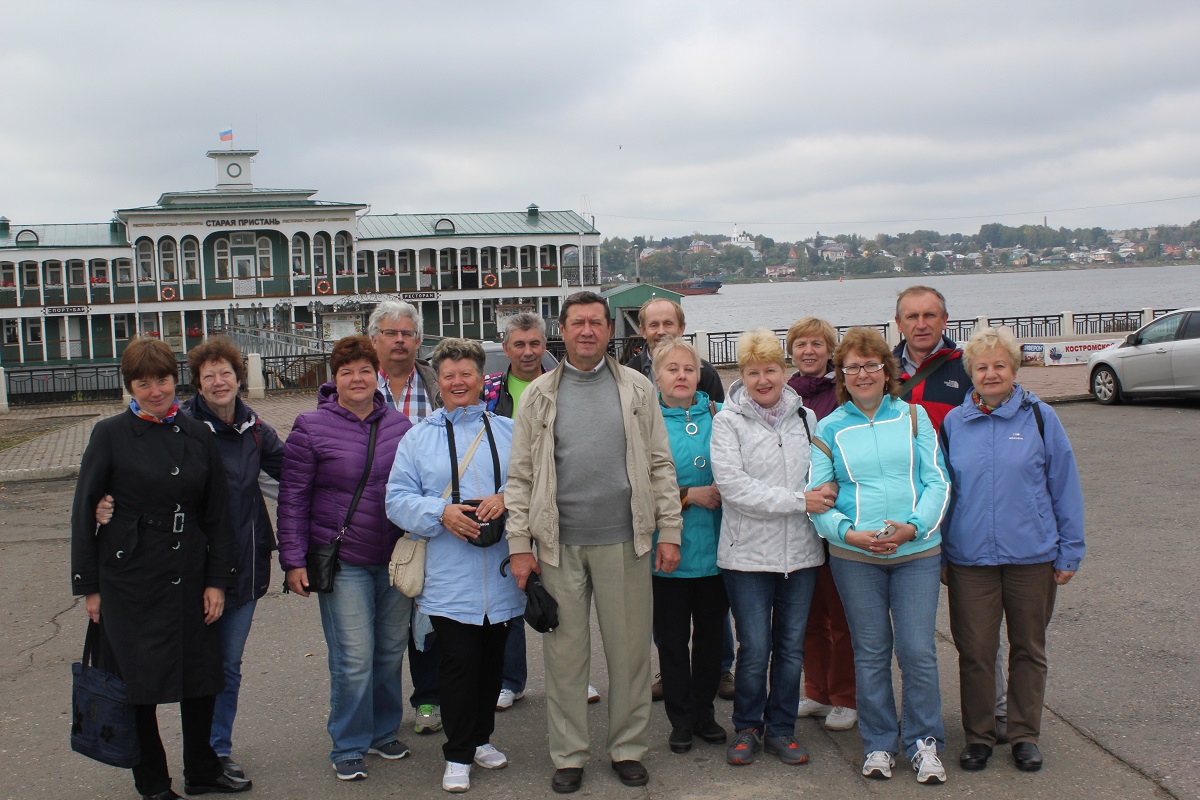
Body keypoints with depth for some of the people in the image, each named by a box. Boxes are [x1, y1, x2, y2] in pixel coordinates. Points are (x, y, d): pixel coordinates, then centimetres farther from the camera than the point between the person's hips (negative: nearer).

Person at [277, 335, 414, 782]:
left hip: (395, 559, 4)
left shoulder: (399, 425, 7)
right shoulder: (311, 428, -3)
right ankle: (348, 748, 12)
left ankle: (383, 732, 31)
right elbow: (293, 498, -2)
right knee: (354, 660, -5)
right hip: (343, 563, -4)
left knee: (391, 652, 12)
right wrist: (293, 560, -7)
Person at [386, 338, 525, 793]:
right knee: (458, 664, -3)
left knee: (492, 661, 13)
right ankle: (458, 755, 11)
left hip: (503, 577, 2)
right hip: (449, 580, -2)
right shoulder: (418, 438, 7)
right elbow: (397, 499, 1)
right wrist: (442, 513, -15)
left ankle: (481, 738, 32)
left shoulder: (509, 432, 9)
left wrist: (507, 499, -15)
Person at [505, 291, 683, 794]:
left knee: (630, 650, 7)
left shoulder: (637, 389, 5)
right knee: (565, 653, 7)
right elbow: (520, 476, 3)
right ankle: (568, 755, 20)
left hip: (624, 542, 0)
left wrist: (669, 532, 1)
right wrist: (519, 545, -3)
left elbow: (660, 465, 6)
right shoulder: (539, 396, 4)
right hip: (559, 545, 0)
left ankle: (628, 748, 23)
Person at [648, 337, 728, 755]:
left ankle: (705, 711, 29)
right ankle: (680, 719, 22)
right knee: (672, 637, 7)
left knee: (711, 633, 13)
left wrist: (723, 493, -9)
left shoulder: (718, 415, 4)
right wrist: (690, 495, -15)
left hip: (715, 547, 2)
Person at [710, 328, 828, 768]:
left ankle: (780, 728, 25)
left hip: (800, 551, 4)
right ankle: (747, 728, 20)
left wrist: (826, 495, -5)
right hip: (748, 551, -3)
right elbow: (733, 486, -14)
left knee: (791, 646, 10)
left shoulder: (805, 417, 8)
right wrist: (799, 501, -16)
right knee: (755, 649, 0)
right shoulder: (728, 420, -4)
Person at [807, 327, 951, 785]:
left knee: (918, 651, -1)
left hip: (917, 551, 0)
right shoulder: (829, 429, 6)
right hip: (853, 557, 0)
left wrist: (914, 526, -13)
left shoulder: (913, 416, 7)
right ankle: (879, 744, 21)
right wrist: (849, 533, -15)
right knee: (870, 653, 6)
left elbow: (937, 481, 2)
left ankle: (923, 743, 16)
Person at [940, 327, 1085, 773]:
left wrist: (1070, 552, 0)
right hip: (969, 558, 1)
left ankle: (1025, 735, 25)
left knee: (1028, 649, 11)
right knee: (974, 652, 5)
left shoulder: (1040, 418, -2)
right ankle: (978, 736, 20)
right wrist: (937, 553, 8)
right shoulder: (953, 423, 3)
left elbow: (1064, 487, 2)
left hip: (1032, 556, 0)